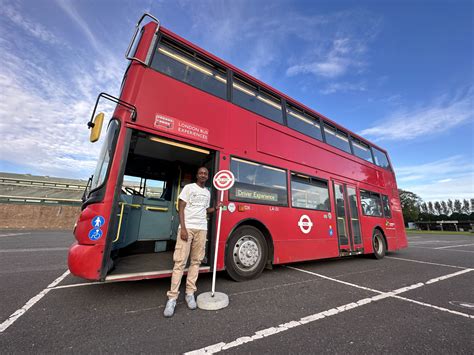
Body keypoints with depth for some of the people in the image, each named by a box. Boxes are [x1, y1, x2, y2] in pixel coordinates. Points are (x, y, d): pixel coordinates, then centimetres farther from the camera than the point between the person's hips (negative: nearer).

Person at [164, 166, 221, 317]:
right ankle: (172, 298, 6)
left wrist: (216, 208, 7)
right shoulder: (189, 187, 1)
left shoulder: (207, 193, 16)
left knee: (196, 261, 7)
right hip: (187, 227, -4)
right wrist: (183, 228, -13)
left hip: (201, 229, 5)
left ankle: (190, 293, 18)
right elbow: (181, 208, -4)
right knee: (180, 262, -4)